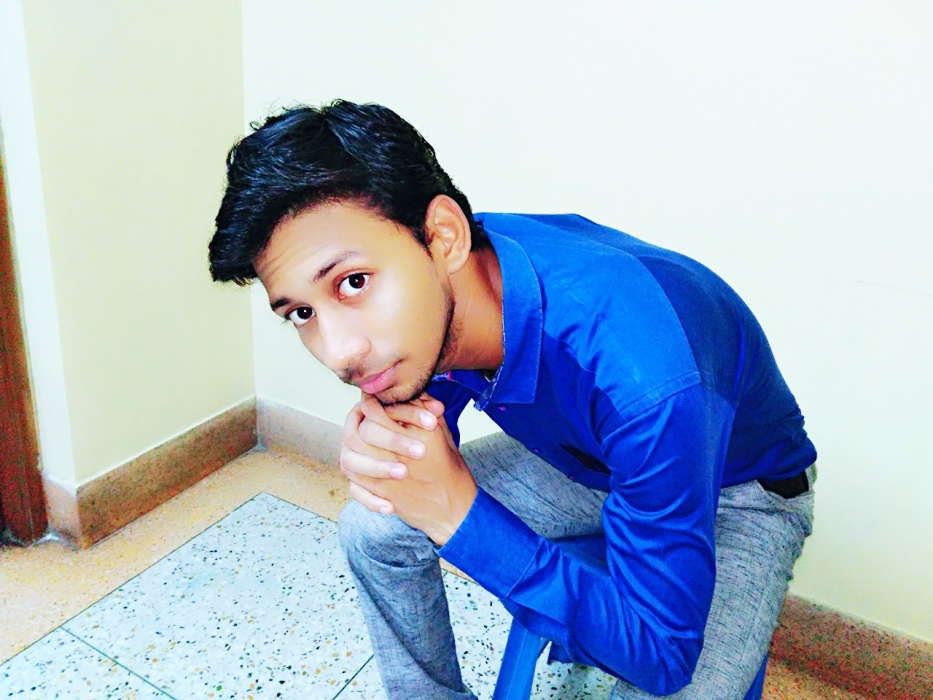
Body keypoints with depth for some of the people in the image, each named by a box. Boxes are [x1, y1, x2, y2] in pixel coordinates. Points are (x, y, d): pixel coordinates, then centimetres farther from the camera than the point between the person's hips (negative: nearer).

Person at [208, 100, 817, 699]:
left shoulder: (646, 380, -43)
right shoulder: (428, 301, -22)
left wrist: (458, 515, -39)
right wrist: (376, 447, -29)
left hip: (738, 490, -4)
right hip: (583, 456, 5)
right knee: (372, 528, -5)